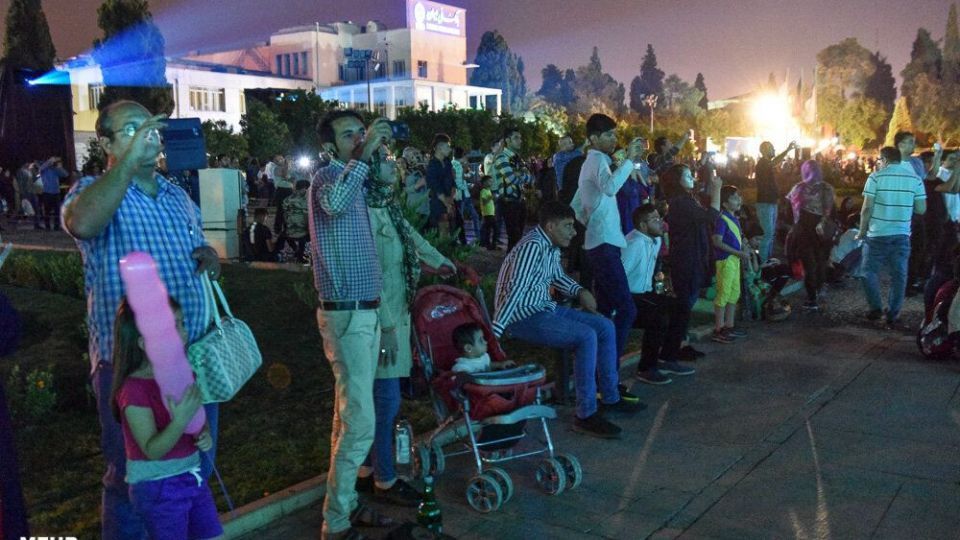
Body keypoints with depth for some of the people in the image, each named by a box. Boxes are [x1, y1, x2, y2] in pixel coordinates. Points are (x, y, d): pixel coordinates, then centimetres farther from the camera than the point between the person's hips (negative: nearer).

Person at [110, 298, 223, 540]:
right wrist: (180, 420, -38)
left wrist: (205, 434, -7)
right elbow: (152, 450, -24)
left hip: (191, 476, 7)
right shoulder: (134, 390, -22)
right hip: (158, 488, -7)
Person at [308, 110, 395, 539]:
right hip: (347, 315, -9)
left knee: (349, 416, 15)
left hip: (364, 311, 10)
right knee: (360, 422, -9)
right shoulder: (327, 176, -13)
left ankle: (346, 503, 25)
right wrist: (365, 153, -34)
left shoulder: (355, 179, 17)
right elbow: (334, 203, -36)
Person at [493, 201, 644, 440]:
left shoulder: (552, 246, 8)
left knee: (605, 327, 6)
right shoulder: (532, 246, -22)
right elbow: (515, 289, -29)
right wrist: (496, 330, -34)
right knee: (586, 337, -26)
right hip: (523, 318, -10)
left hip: (546, 309, 10)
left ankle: (610, 398, 17)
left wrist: (579, 291, 6)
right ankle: (586, 415, -19)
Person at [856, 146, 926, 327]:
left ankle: (876, 308, 8)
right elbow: (921, 209, 2)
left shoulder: (876, 177, -7)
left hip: (878, 234, -3)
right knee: (899, 275, 9)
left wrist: (862, 231, 2)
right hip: (902, 235, 3)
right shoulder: (915, 179, 1)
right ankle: (892, 315, 11)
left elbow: (867, 208, -10)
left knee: (869, 271, 12)